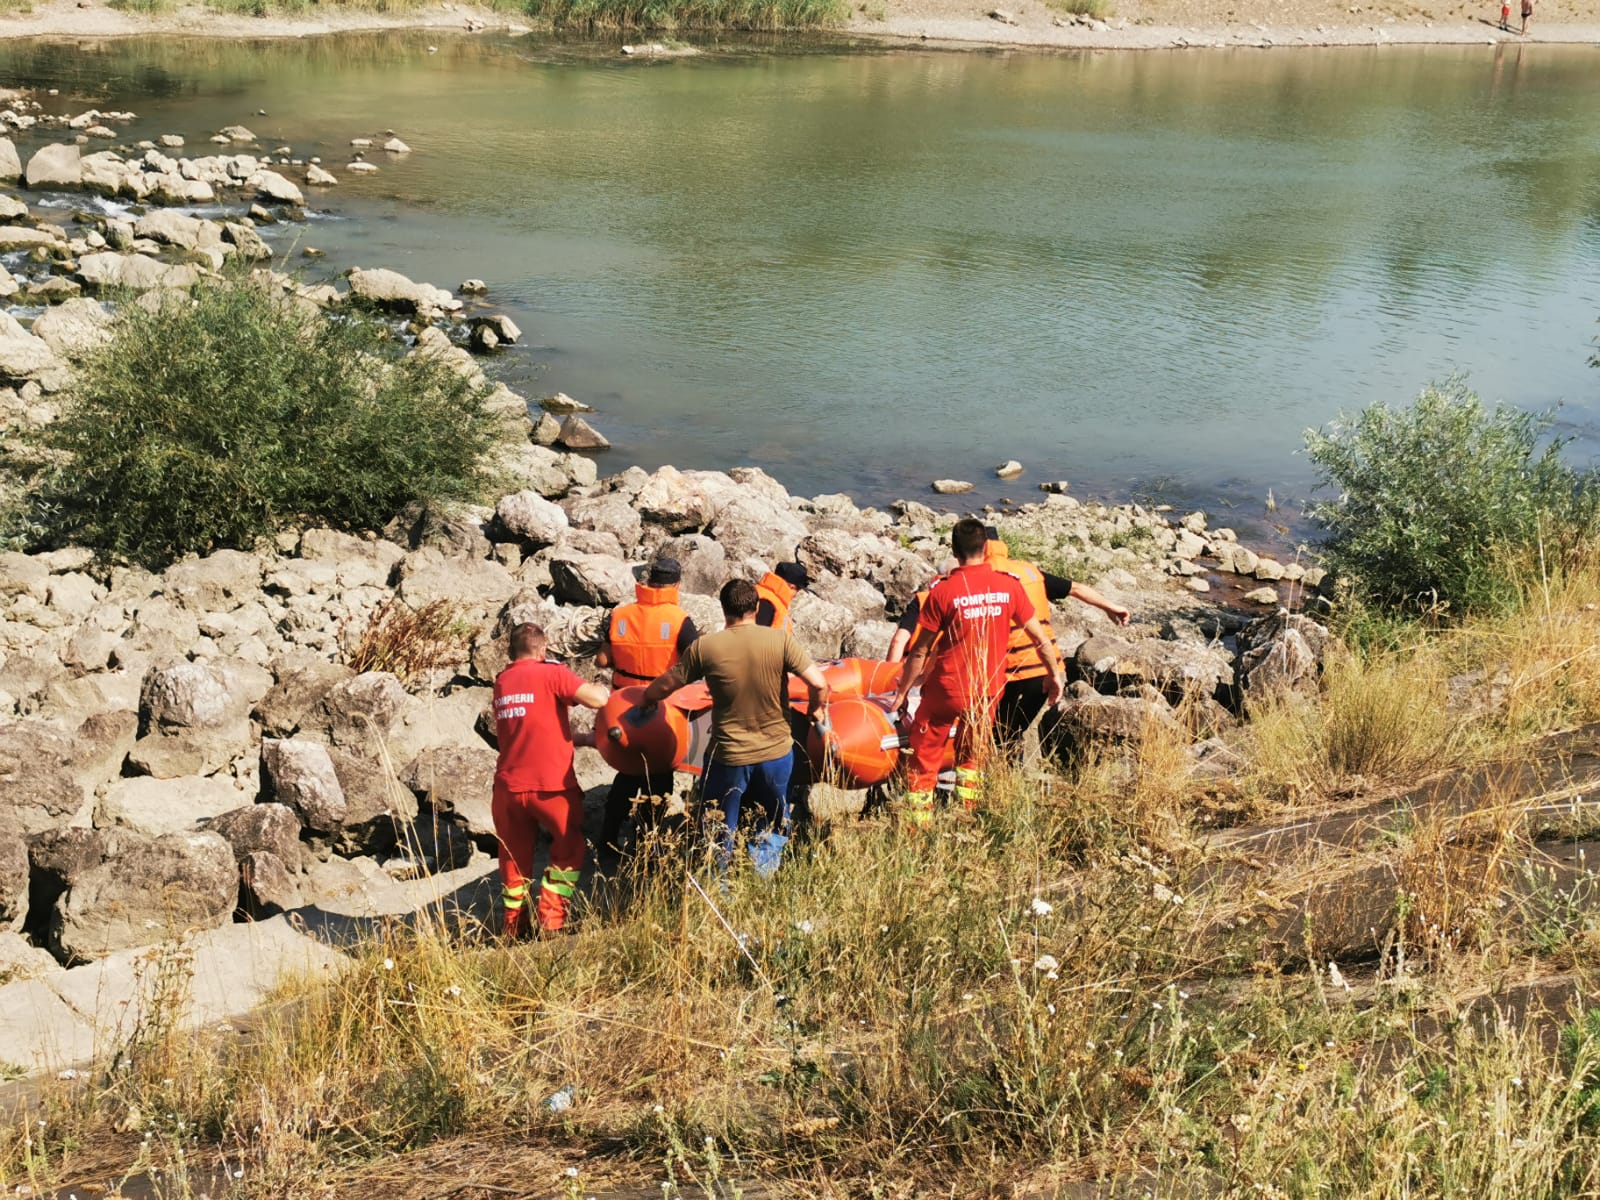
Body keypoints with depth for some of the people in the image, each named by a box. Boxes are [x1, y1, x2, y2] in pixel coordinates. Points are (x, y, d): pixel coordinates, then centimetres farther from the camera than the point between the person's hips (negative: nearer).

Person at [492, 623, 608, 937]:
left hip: (508, 787, 5)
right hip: (551, 786, -5)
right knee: (568, 851, 15)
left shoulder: (501, 682, 12)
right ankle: (551, 920, 6)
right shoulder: (551, 674, -7)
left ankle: (514, 929, 21)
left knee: (514, 858, 17)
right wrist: (602, 689, 6)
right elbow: (597, 699, -17)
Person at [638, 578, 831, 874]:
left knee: (719, 834, 19)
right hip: (776, 754, 0)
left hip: (727, 757, 0)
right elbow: (819, 684, -15)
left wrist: (645, 701, 20)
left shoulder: (704, 647, -11)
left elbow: (665, 686, -2)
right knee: (772, 828, 23)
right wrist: (815, 710, 6)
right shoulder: (780, 640, -12)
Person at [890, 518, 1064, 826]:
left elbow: (919, 652, -8)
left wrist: (902, 692, 4)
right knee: (971, 758, 24)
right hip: (988, 691, 3)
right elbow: (1039, 638, 1)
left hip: (945, 690, -3)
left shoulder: (943, 592, -13)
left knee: (923, 760, 11)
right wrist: (1055, 675, 16)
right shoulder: (1010, 586, -7)